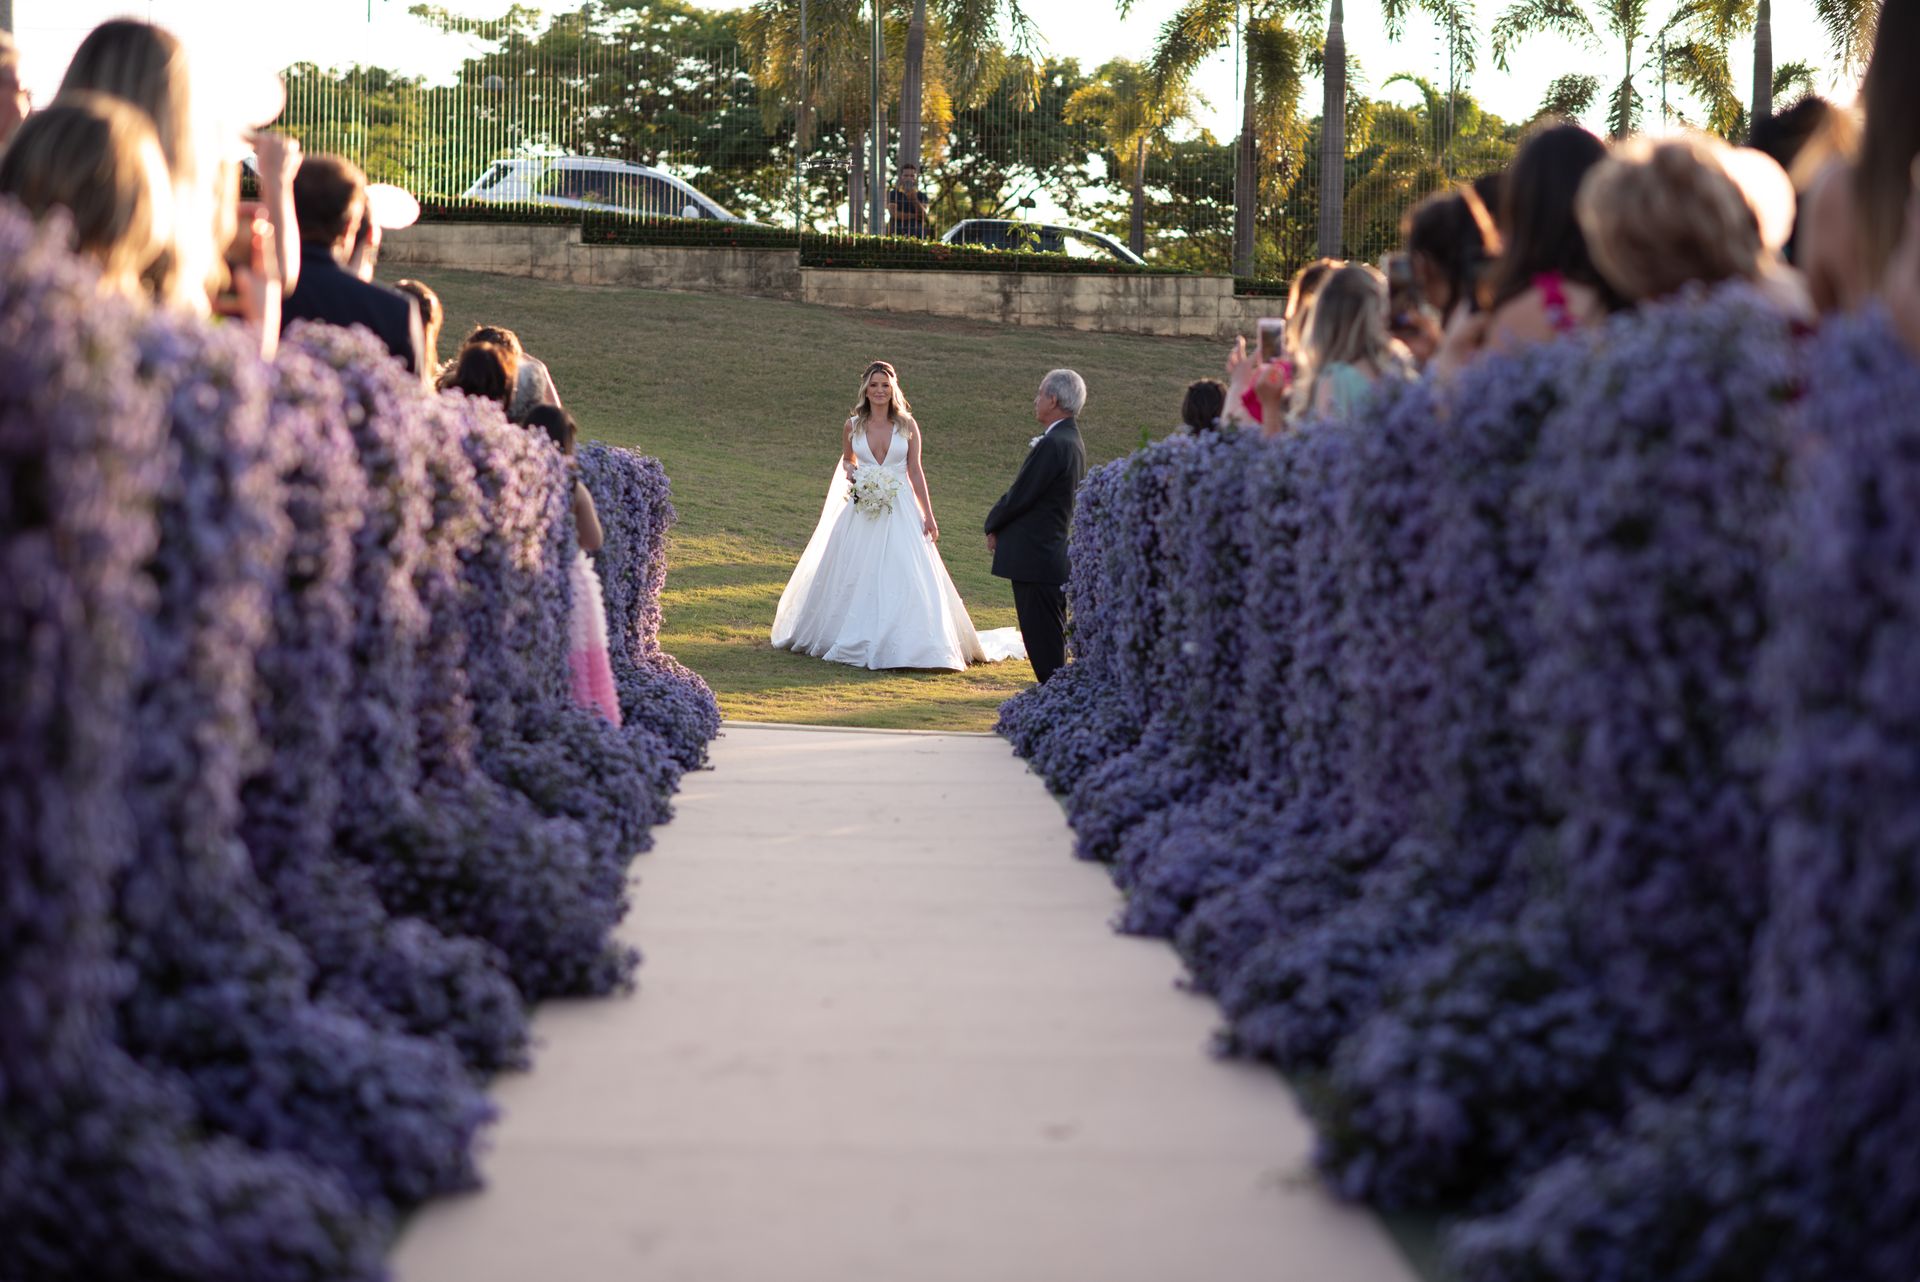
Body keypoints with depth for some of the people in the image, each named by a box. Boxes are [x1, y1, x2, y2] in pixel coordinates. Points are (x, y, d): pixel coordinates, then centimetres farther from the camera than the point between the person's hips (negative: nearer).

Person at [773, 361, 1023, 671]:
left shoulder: (908, 425, -1)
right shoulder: (852, 426, 2)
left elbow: (915, 472, 2)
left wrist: (928, 516, -1)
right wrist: (850, 472, -4)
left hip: (900, 513, -1)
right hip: (861, 512, 1)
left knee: (903, 580, -6)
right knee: (854, 580, 5)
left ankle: (899, 646, 2)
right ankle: (853, 641, 19)